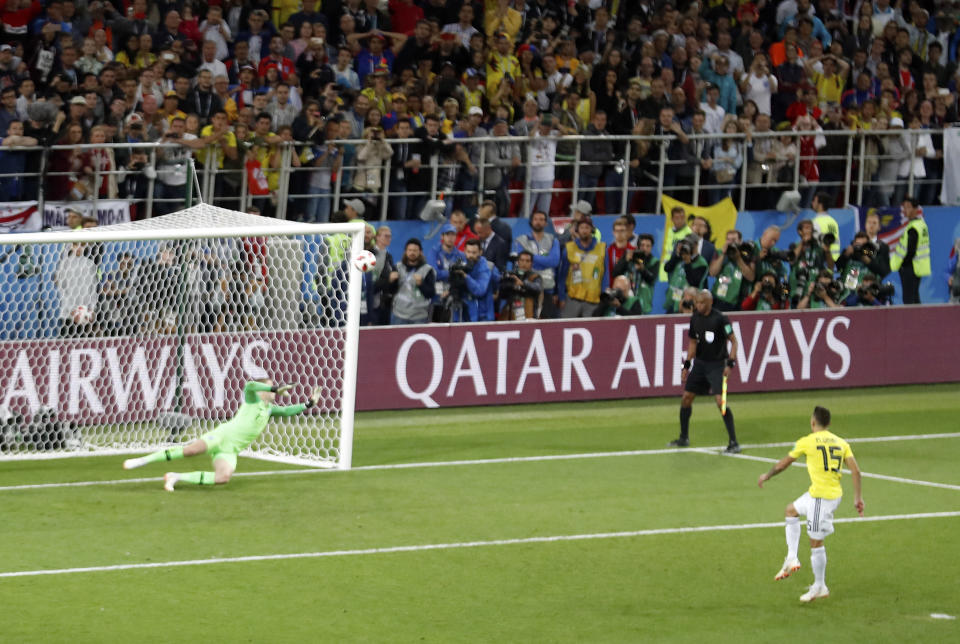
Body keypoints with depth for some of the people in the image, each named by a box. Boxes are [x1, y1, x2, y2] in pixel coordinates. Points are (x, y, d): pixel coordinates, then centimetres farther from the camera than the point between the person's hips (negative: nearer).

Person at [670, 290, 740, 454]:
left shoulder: (720, 319, -15)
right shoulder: (695, 318, 5)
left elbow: (733, 341, -11)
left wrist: (730, 363, -21)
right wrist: (686, 365, 12)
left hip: (716, 365, -7)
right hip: (700, 363, 7)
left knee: (720, 401, -17)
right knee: (686, 398, 8)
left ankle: (734, 443, -12)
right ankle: (684, 438, 25)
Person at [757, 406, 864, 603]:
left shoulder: (807, 442, -5)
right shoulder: (841, 443, 9)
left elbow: (783, 464, 5)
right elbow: (855, 470, 0)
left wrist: (767, 476, 22)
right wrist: (858, 497, 3)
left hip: (821, 496, -8)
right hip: (836, 493, 8)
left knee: (816, 542, 2)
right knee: (791, 510, 27)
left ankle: (820, 587, 9)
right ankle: (791, 558, 22)